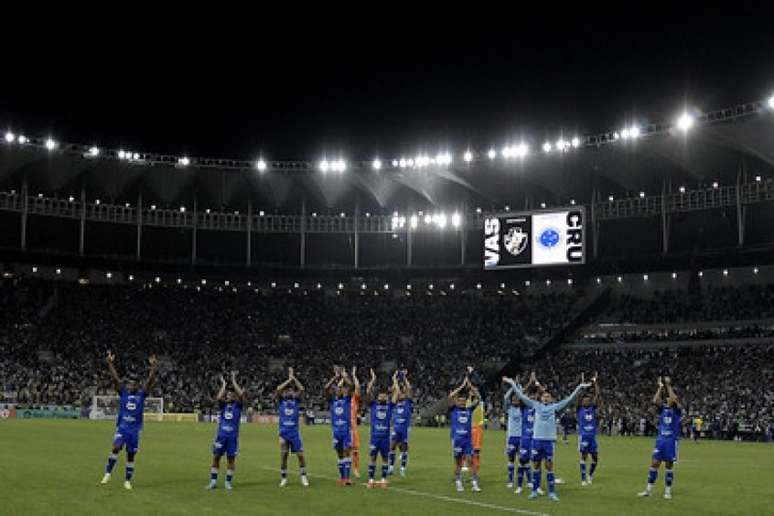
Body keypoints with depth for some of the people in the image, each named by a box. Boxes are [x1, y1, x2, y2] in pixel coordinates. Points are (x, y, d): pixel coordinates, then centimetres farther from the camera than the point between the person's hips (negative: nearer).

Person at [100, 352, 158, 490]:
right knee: (116, 448, -24)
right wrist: (110, 363, -15)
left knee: (131, 456, 6)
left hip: (135, 430, 1)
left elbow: (150, 380, -9)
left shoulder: (141, 394, 2)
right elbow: (115, 378, -6)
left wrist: (153, 367, -21)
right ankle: (108, 473, -12)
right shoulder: (123, 392, 2)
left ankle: (127, 481, 18)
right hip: (122, 427, -1)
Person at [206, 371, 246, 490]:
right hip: (221, 434, 1)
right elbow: (218, 398, -12)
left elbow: (241, 394, -12)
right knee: (216, 457, 2)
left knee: (231, 459, 3)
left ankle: (228, 482, 12)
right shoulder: (223, 404, 9)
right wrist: (223, 384, -4)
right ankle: (213, 481, 11)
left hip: (233, 436, -1)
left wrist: (234, 381, -6)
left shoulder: (238, 405, 6)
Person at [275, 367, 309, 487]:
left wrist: (293, 377, -7)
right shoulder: (281, 400, 4)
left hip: (295, 431, 0)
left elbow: (301, 389, -11)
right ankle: (283, 478, 14)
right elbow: (278, 389, -14)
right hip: (283, 431, 0)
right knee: (283, 456, 3)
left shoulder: (296, 399, 5)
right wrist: (289, 379, -10)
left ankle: (303, 477, 10)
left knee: (300, 454, -2)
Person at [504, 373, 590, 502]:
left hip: (549, 440, -1)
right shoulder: (536, 405, 8)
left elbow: (569, 399, 4)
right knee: (536, 465, 8)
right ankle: (534, 491, 17)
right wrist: (513, 383, 6)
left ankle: (552, 492, 6)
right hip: (537, 439, 1)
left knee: (549, 466, 0)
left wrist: (579, 387, -2)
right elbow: (522, 396, 8)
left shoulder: (555, 407, 6)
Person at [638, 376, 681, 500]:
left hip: (672, 440, -3)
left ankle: (668, 491, 11)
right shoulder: (663, 408, 9)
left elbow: (674, 400, -21)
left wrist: (668, 386, -16)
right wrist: (660, 387, -8)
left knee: (669, 466, 1)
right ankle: (648, 490, 4)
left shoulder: (677, 410, -2)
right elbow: (655, 401, -9)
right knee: (654, 463, 0)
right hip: (660, 440, 3)